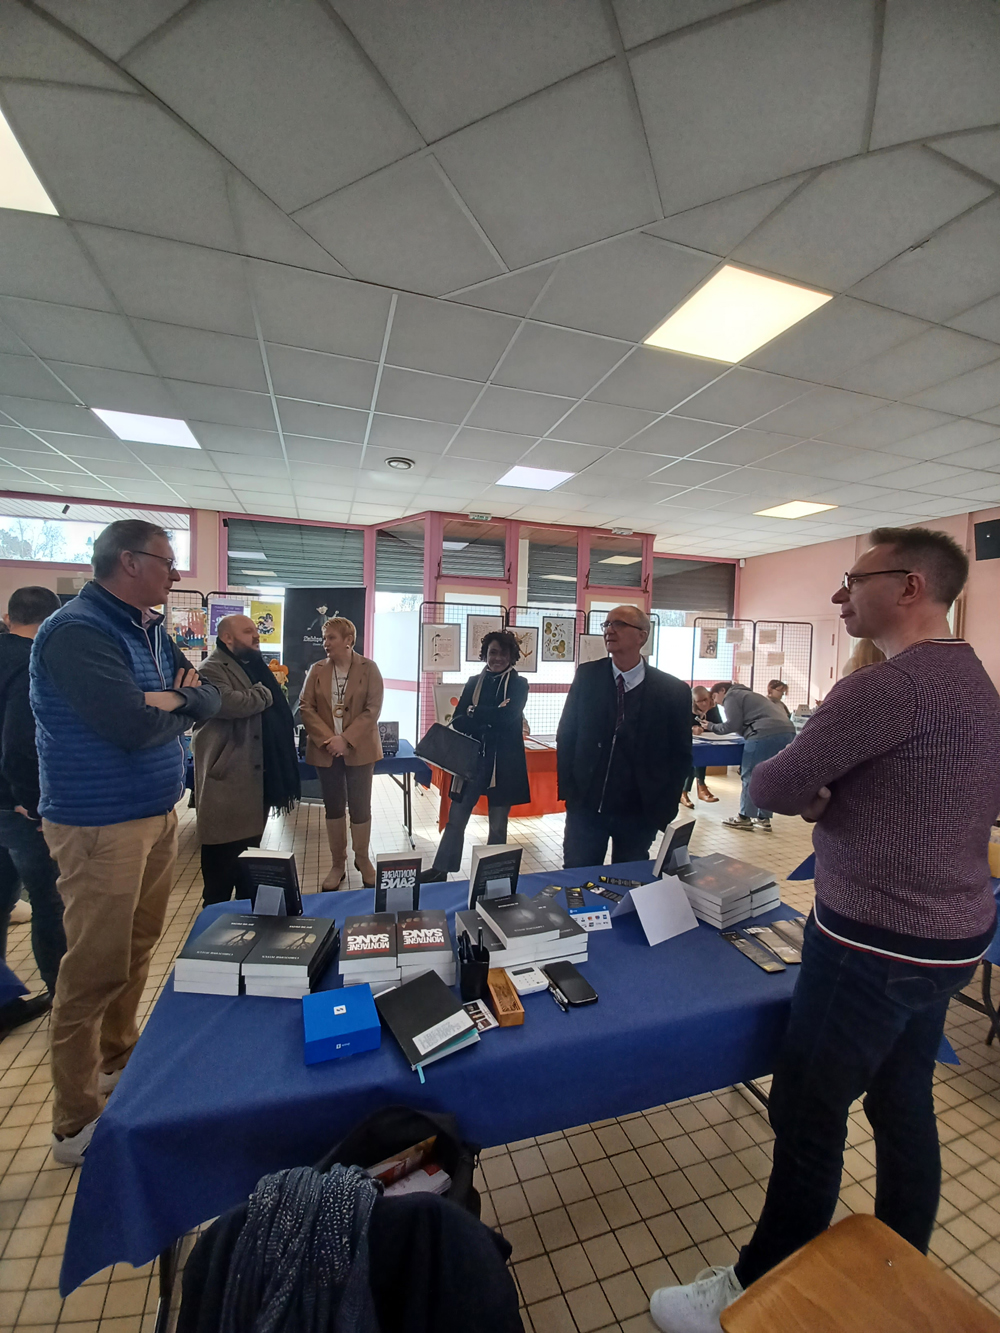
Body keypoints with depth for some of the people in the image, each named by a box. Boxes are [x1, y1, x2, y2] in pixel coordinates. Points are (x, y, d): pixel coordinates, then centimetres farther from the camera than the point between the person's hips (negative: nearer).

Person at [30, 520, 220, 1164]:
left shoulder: (152, 630, 10)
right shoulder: (75, 632, -18)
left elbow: (209, 700, 7)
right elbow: (133, 726, -28)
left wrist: (165, 700, -13)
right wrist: (177, 707, -8)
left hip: (158, 814, 8)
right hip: (100, 827, -8)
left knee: (138, 949, 21)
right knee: (96, 971, 3)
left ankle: (119, 1057, 42)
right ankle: (77, 1124, 22)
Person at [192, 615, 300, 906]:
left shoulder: (255, 667, 18)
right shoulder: (212, 669, -10)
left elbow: (274, 709, 29)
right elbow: (229, 702, -29)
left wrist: (274, 688, 7)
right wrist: (265, 694, -12)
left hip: (256, 773, 9)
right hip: (227, 777, -9)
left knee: (250, 843, 18)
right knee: (224, 848, 1)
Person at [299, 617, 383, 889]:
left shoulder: (368, 668, -3)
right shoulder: (317, 670, 5)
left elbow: (373, 709, -9)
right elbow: (305, 707, 0)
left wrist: (346, 740, -17)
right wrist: (327, 739, -13)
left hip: (358, 750, -2)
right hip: (325, 751, 3)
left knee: (360, 806, 4)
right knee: (334, 807, 10)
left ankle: (363, 860, 24)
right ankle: (338, 864, 25)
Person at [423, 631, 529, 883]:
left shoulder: (519, 684, 0)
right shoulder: (474, 682, 7)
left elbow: (508, 715, -17)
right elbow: (458, 721, -2)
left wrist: (475, 713, -10)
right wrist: (492, 716, -16)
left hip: (504, 763, -2)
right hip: (473, 759, 2)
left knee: (498, 825, 10)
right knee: (455, 818, 8)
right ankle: (440, 870, 22)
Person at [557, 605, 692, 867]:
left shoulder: (673, 690, -5)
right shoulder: (587, 676, -2)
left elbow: (680, 755, 0)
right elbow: (566, 735, 2)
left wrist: (663, 811, -3)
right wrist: (568, 790, -2)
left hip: (639, 813, 0)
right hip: (585, 806, 1)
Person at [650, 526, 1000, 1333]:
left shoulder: (884, 687, -24)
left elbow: (770, 788, -22)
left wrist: (816, 797, 1)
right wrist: (836, 798, 3)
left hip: (875, 946, -9)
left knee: (808, 1118, 8)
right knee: (905, 1107, 23)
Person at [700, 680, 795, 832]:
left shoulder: (731, 696, 5)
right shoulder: (744, 694, 33)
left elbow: (733, 725, -2)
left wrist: (711, 726, 11)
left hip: (767, 734, -9)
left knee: (750, 776, 1)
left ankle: (745, 817, 8)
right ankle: (764, 818, 17)